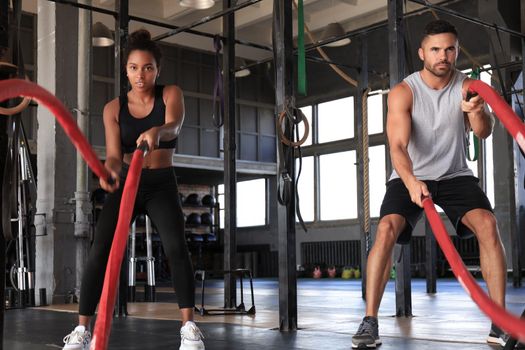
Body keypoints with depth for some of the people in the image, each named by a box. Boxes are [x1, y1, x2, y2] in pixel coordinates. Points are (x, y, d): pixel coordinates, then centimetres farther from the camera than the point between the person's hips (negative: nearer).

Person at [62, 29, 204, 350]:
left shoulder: (171, 94, -5)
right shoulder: (114, 108, -2)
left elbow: (174, 125, -27)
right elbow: (114, 154, -13)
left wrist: (157, 132, -52)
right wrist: (109, 172, -39)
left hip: (162, 185, -1)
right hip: (127, 183, 1)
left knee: (176, 247, -22)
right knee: (100, 252, -12)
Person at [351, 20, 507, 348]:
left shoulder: (467, 86, -7)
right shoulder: (403, 93, -15)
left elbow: (484, 132, -22)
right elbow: (398, 145, -26)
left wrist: (475, 111, -46)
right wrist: (411, 181, -46)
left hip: (455, 175, 2)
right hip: (410, 177, -1)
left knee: (488, 224, -24)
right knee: (387, 229, -26)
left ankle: (500, 323, -17)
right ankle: (370, 322, -20)